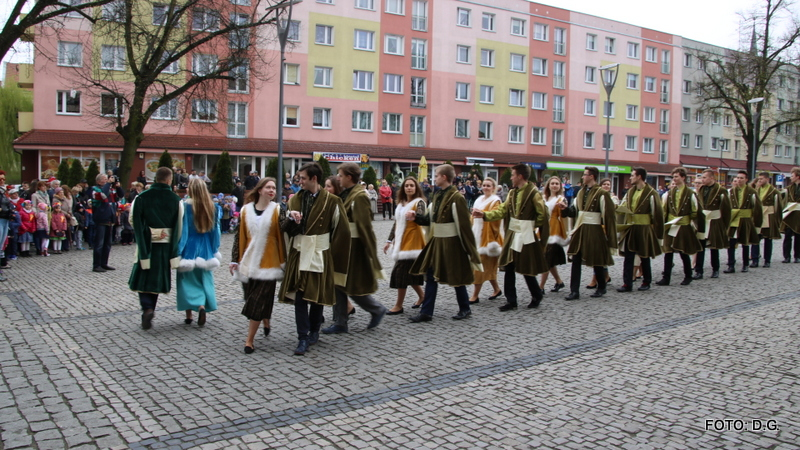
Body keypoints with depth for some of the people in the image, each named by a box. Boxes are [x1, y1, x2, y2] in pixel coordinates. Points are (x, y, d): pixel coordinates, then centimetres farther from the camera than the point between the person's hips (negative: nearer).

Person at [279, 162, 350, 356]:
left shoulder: (331, 201, -7)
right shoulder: (296, 199, 6)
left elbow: (342, 231, -3)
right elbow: (286, 228, 6)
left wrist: (330, 249, 0)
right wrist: (291, 218, -15)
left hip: (320, 256, -3)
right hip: (299, 254, 3)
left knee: (317, 296, 9)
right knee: (299, 296, -3)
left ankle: (314, 331, 29)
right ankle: (303, 338, 3)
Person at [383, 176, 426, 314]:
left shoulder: (419, 202, -6)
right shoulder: (401, 204, 14)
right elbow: (396, 223, 18)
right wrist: (389, 241, 16)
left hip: (412, 242, -7)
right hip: (401, 242, 7)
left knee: (401, 271, -8)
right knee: (409, 272, 11)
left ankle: (399, 305, 1)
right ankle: (422, 296, 30)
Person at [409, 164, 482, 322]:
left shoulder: (457, 198, -16)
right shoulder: (437, 195, 9)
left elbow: (464, 225, -17)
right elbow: (430, 219, 13)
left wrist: (470, 249, -17)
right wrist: (416, 217, -3)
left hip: (451, 244, -8)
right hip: (436, 241, 8)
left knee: (456, 277, 7)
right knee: (431, 276, 7)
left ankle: (465, 309, 26)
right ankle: (426, 312, 13)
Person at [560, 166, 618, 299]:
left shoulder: (601, 193, -11)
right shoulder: (581, 192, 12)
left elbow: (608, 214, -13)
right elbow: (574, 211, 16)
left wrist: (609, 235, -14)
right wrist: (565, 208, -5)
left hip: (594, 232, -6)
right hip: (580, 231, 6)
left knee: (596, 261, 8)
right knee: (576, 261, 1)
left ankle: (601, 288, 28)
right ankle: (574, 291, 4)